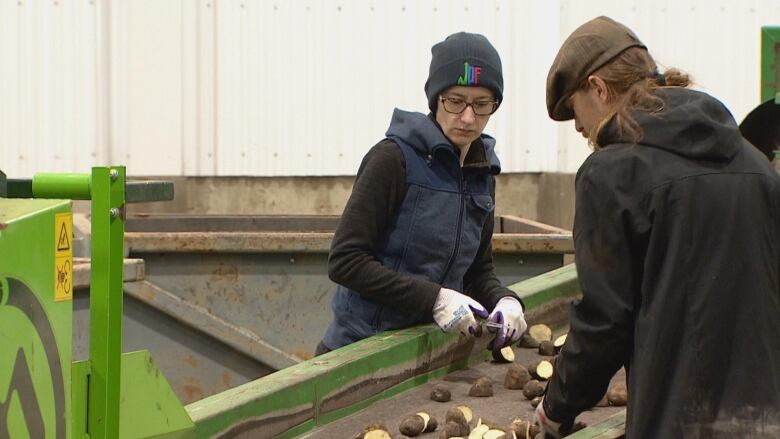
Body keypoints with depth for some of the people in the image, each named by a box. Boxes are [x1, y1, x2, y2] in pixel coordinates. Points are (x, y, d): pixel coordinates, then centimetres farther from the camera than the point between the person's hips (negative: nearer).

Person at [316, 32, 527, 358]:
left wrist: (504, 300, -9)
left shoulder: (482, 174, 6)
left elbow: (479, 270, 13)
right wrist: (434, 298, -25)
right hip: (360, 349, -6)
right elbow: (345, 260, -18)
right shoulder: (393, 158, -14)